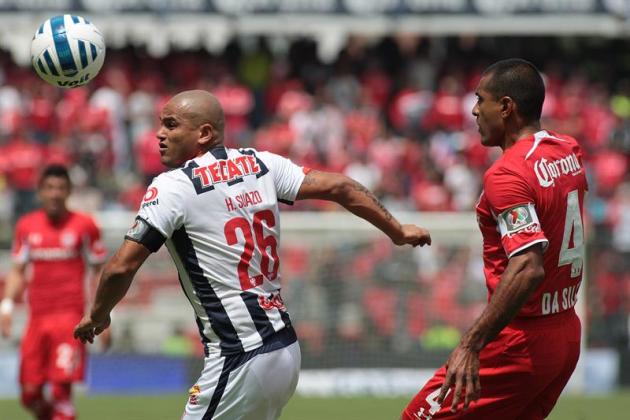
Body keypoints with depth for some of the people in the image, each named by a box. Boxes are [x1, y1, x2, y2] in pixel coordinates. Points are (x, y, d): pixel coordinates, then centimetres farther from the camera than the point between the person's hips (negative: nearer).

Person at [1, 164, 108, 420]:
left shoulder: (84, 226, 0)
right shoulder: (26, 226, 10)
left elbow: (100, 273, 5)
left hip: (70, 315, -4)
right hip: (37, 319, 4)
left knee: (61, 387, -15)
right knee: (30, 394, 1)